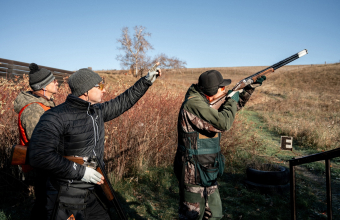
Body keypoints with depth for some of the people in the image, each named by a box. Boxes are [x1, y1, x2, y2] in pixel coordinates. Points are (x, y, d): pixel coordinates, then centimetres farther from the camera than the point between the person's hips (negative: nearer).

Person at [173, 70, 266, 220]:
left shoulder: (202, 102, 8)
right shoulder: (193, 103, -22)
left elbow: (227, 111, 21)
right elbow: (223, 123, -30)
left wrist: (250, 89, 17)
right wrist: (232, 100, -12)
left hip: (206, 172, 10)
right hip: (193, 174, -9)